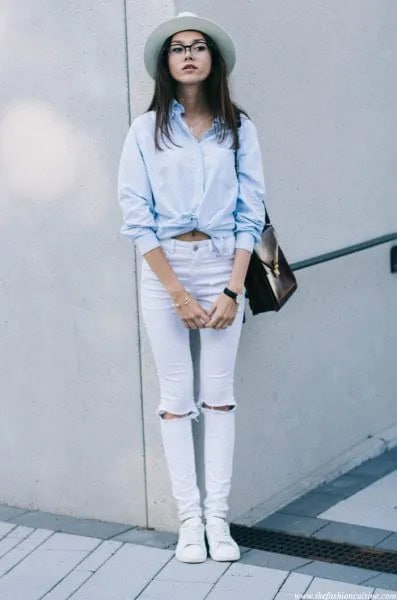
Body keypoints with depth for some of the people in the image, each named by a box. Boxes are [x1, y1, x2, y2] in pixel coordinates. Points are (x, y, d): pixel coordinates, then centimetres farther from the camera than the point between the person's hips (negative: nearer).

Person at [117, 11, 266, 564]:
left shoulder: (238, 127, 3)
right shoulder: (147, 129, 0)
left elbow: (251, 214, 1)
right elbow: (137, 217, -4)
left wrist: (233, 290, -8)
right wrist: (177, 292, -10)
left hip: (223, 264, 1)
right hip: (165, 268, -1)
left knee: (219, 393, 2)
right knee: (176, 396, 1)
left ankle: (218, 517, 8)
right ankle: (189, 518, 6)